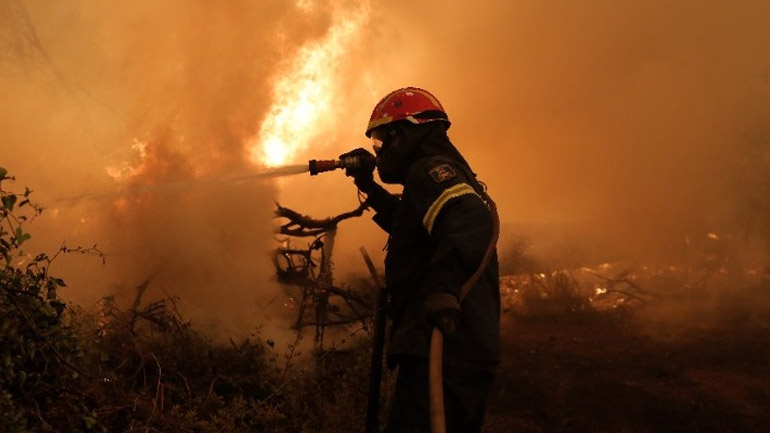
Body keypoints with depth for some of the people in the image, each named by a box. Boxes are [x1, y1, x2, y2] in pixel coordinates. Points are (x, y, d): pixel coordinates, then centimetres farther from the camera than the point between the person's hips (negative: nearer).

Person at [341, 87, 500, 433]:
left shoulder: (430, 170, -5)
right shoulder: (451, 175, 26)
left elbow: (471, 221, -27)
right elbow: (409, 225, 44)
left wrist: (445, 283, -41)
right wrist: (369, 187, 37)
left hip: (442, 349, -11)